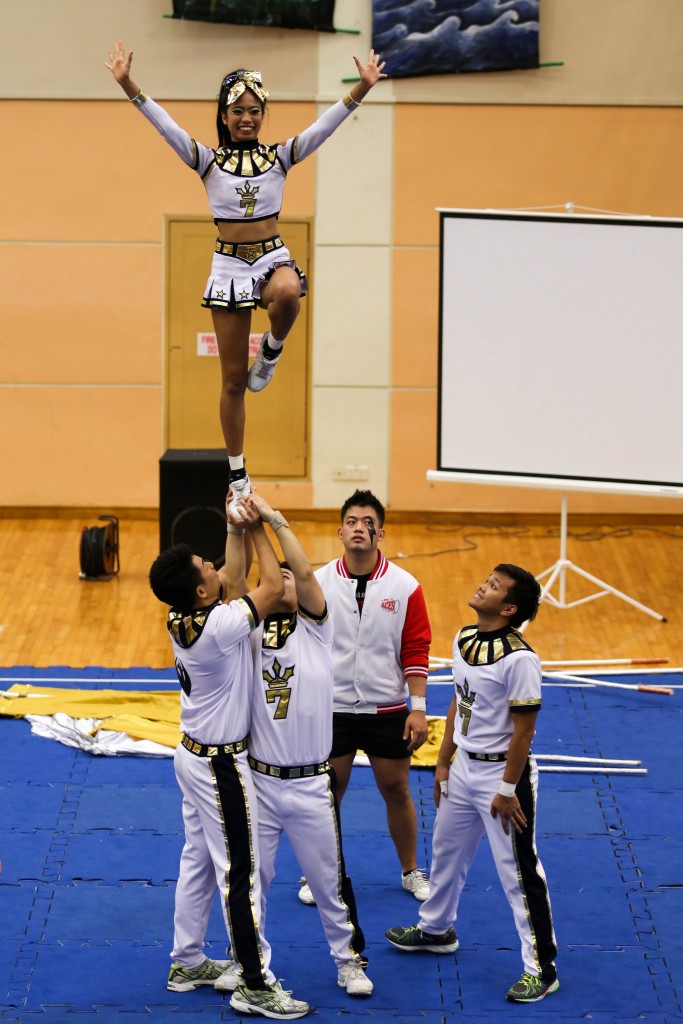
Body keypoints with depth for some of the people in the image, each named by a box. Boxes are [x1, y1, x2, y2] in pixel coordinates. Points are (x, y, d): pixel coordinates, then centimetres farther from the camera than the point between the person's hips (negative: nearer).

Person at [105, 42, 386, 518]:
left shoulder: (279, 157, 3)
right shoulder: (209, 160, 1)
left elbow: (326, 124, -8)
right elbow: (164, 123, -9)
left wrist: (361, 90, -22)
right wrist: (129, 86, -22)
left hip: (273, 256, 0)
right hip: (229, 265, 0)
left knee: (287, 294, -41)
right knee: (234, 380, 3)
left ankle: (272, 350, -7)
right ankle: (238, 477, 14)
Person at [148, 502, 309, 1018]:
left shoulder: (180, 620, -4)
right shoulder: (217, 627, -29)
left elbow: (233, 579, 15)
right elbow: (273, 587, -20)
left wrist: (241, 528, 8)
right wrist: (257, 529, -11)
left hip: (193, 754, 9)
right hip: (221, 766, -9)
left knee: (198, 859, 19)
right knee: (239, 873, -1)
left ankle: (188, 962, 30)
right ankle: (258, 985, 6)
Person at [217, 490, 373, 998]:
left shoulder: (316, 629, 0)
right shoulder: (253, 632, 5)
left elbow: (306, 572, -14)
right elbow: (235, 580, -9)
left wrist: (274, 518, -17)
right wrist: (239, 528, -19)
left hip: (311, 784, -2)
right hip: (259, 780, 2)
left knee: (330, 878, 7)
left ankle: (349, 958, 22)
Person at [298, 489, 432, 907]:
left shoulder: (405, 587, -5)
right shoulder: (318, 584, -5)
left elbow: (416, 652, -3)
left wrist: (418, 708, -7)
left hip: (387, 710, 0)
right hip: (331, 709, 0)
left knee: (396, 790, 10)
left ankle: (412, 872, 27)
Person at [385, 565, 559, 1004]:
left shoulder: (520, 659, -24)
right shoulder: (464, 639, 2)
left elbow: (523, 729, -20)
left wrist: (508, 789, -17)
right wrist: (443, 762, 15)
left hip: (502, 773, -9)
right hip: (464, 767, 9)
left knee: (519, 870, -2)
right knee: (447, 851, 24)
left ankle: (541, 967, 7)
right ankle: (436, 928, 46)